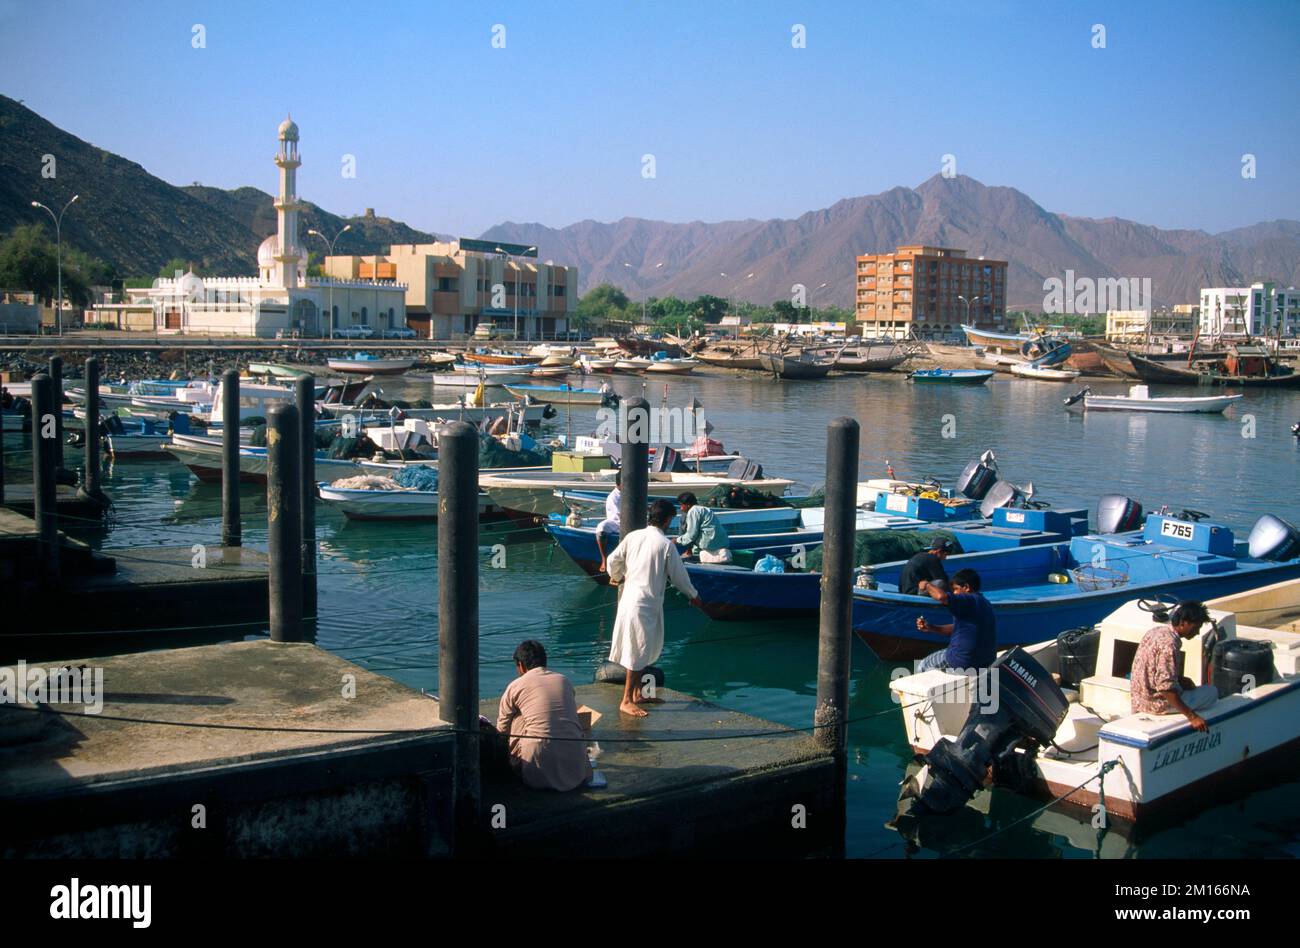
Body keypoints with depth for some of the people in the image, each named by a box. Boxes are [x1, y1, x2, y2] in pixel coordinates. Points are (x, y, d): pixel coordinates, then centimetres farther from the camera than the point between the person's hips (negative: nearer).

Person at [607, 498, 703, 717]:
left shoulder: (633, 536, 3)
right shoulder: (666, 545, -12)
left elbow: (613, 560, 9)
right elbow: (679, 575, -2)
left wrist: (617, 576, 32)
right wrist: (693, 596, 15)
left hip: (629, 597, 7)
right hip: (647, 602, -7)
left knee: (641, 650, 18)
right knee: (638, 651, 0)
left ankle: (637, 694, 28)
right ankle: (627, 701, 5)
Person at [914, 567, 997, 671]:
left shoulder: (969, 601, -19)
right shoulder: (983, 603, 12)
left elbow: (941, 596, -35)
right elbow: (957, 628, 16)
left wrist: (927, 585, -15)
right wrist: (931, 628, 8)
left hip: (965, 661, -10)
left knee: (922, 667, 12)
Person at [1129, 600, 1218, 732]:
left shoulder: (1156, 630, 4)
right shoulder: (1169, 643, -24)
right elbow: (1166, 687, -29)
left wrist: (1180, 680, 11)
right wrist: (1192, 717, -27)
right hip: (1157, 704, -9)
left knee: (1187, 683, 30)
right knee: (1212, 691, 3)